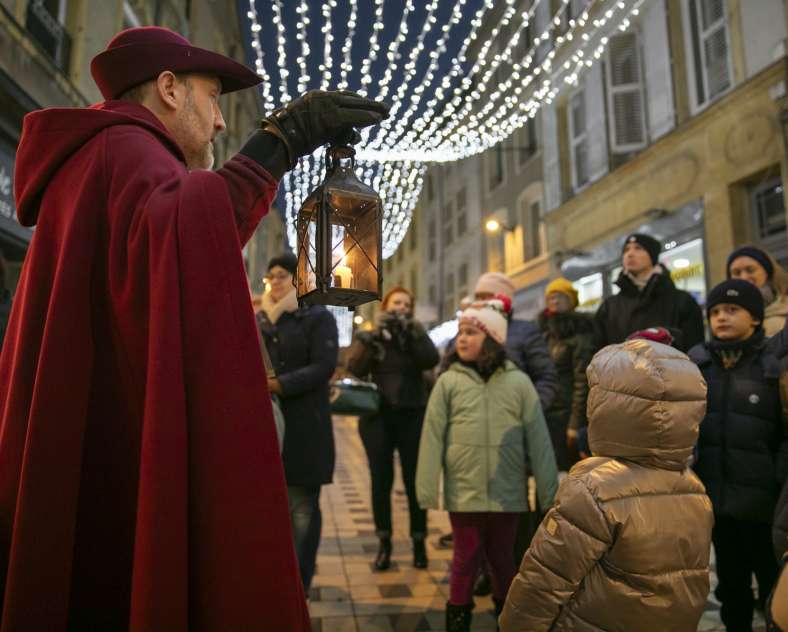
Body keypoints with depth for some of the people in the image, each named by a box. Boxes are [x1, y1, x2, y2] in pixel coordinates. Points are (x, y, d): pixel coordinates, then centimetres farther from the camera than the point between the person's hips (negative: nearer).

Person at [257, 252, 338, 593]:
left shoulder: (319, 317, 0)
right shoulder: (261, 317, 16)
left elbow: (324, 366, -13)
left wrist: (278, 384, -20)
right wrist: (269, 318, -9)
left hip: (304, 425, -4)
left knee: (302, 507, 2)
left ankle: (297, 586, 15)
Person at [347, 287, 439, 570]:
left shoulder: (416, 335, 8)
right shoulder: (367, 336, 7)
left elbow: (431, 359, -11)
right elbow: (355, 367, -10)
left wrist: (411, 331, -19)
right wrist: (374, 335, -18)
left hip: (412, 415, 0)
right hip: (377, 415, 0)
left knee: (414, 480, 2)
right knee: (381, 481, 3)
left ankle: (419, 542, 16)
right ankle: (384, 543, 15)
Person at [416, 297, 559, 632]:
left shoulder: (518, 382, -2)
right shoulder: (449, 381, -3)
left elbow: (539, 440, -1)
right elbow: (432, 437, -4)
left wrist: (548, 490, -1)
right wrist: (427, 488, -7)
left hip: (506, 492, 1)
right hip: (463, 491, 0)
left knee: (502, 557, 17)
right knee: (466, 557, 10)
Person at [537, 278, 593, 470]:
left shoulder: (580, 334, -6)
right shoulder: (546, 333, 16)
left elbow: (583, 381, -12)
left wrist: (576, 423, -16)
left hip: (566, 415, -6)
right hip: (545, 414, 6)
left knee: (568, 468, -2)